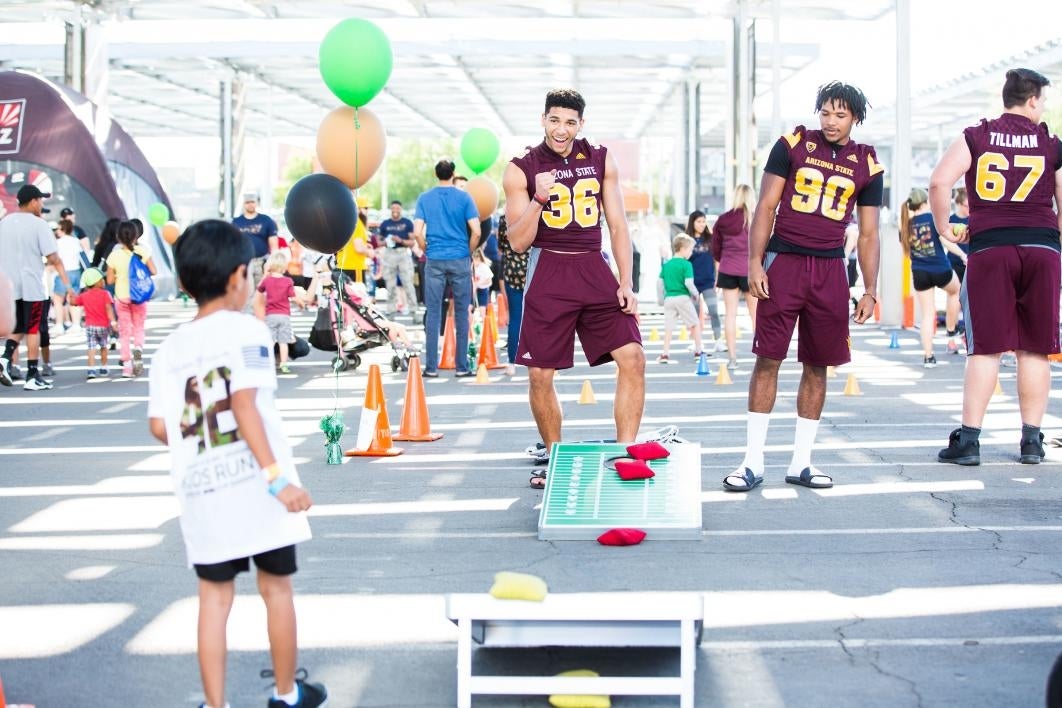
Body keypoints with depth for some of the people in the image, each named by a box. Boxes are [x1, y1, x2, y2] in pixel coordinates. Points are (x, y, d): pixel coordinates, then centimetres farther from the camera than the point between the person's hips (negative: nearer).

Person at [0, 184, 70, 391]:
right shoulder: (38, 224, -9)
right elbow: (53, 258, -13)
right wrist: (65, 279, -6)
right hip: (32, 287, -5)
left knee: (18, 328, 18)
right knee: (33, 329, 3)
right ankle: (32, 376, 4)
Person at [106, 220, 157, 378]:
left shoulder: (114, 255, -11)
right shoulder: (143, 251, -10)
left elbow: (110, 280, -8)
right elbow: (153, 271, -8)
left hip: (121, 297, 0)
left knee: (124, 331, 10)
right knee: (138, 328, 14)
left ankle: (126, 365, 7)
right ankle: (138, 348, -17)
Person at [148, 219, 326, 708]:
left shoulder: (171, 346, 6)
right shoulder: (245, 330, -8)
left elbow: (160, 425, -1)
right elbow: (245, 405, -19)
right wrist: (276, 476, -21)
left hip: (200, 490, 4)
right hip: (253, 483, -4)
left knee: (214, 596, 10)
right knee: (276, 587, 12)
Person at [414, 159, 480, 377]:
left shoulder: (424, 199, 3)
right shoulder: (464, 197, -2)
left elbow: (417, 232, -4)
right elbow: (476, 231, -9)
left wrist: (427, 251, 11)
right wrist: (469, 252, 7)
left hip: (434, 261, 1)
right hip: (460, 261, -1)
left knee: (433, 313, 3)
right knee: (461, 313, 5)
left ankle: (431, 366, 3)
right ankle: (462, 367, 7)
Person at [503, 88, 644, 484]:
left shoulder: (601, 160, 6)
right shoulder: (521, 170, -2)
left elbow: (617, 226, 8)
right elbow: (518, 243, -4)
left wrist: (626, 284, -1)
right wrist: (539, 200, -20)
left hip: (595, 270, 2)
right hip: (548, 274, -2)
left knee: (632, 358, -11)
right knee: (540, 374, 0)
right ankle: (553, 458, 19)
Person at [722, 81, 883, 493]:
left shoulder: (867, 166, 7)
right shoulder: (793, 146, 1)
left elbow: (868, 234, 11)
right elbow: (766, 207, 1)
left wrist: (870, 290, 5)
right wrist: (755, 263, -8)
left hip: (829, 269, 3)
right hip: (784, 261, -3)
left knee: (818, 366, 6)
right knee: (768, 359, -4)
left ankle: (800, 463, 15)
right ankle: (753, 463, 0)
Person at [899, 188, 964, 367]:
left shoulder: (905, 225, 2)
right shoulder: (934, 217, -11)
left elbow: (907, 251, 9)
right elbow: (947, 241, -16)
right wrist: (963, 255, -9)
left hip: (919, 272, 3)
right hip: (941, 270, -3)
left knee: (927, 315, 8)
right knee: (955, 291, 32)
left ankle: (928, 356, 2)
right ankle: (951, 332, 33)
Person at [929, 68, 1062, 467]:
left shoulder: (976, 137, 6)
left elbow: (939, 182, -6)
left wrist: (943, 227, 5)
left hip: (989, 247, 0)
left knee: (985, 348, 1)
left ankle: (968, 440, -1)